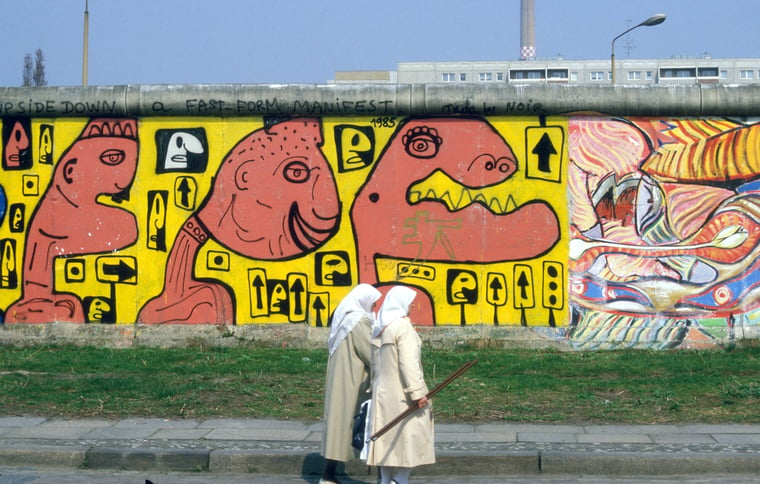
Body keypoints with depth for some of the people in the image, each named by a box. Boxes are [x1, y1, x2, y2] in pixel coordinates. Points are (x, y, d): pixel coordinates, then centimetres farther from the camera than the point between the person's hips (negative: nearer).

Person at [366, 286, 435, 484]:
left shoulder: (378, 328, 12)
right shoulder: (403, 327, -14)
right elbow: (409, 363, -21)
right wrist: (418, 392, -21)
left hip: (383, 393, 8)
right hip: (402, 395, -8)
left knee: (388, 439, 10)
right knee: (407, 438, -2)